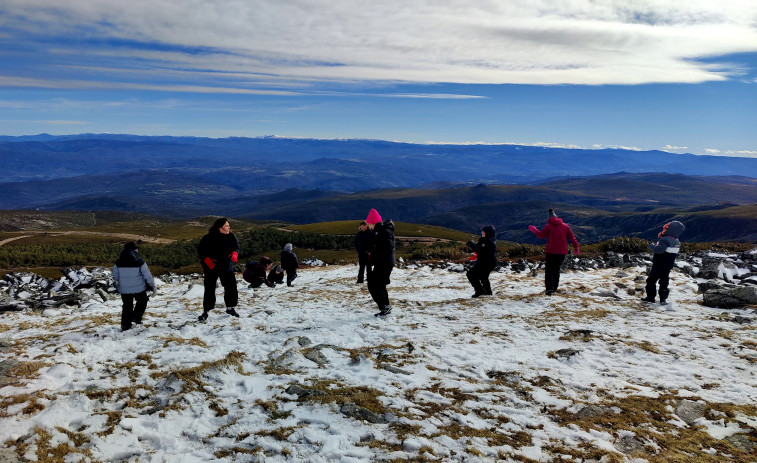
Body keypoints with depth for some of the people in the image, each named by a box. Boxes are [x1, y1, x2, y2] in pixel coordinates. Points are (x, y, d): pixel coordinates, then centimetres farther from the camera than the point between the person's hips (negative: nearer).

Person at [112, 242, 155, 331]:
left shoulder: (118, 262, -4)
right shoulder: (139, 262, -15)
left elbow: (115, 276, 6)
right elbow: (147, 276, -11)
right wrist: (153, 286, 2)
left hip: (124, 289, 3)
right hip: (138, 288, -3)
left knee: (127, 306, 16)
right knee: (142, 301, 23)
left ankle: (125, 325, 18)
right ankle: (136, 318, 14)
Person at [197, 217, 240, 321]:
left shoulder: (231, 236, -1)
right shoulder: (208, 238, -13)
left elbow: (236, 246, 12)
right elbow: (200, 250, -6)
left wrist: (235, 254, -10)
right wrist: (207, 260, -20)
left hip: (226, 267, 3)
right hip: (211, 267, -3)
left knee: (231, 285, 0)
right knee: (209, 289, 2)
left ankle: (230, 307, 18)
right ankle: (205, 312, 12)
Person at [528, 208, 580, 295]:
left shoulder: (548, 226, -4)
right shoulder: (565, 226, 8)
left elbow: (541, 235, 0)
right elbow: (572, 237, 6)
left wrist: (533, 229, 14)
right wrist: (576, 247, 11)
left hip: (551, 252, -4)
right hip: (562, 252, 4)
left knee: (549, 270, 0)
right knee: (556, 269, 17)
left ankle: (549, 288, -17)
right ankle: (554, 288, 18)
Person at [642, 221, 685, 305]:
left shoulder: (664, 240, -23)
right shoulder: (677, 242, 6)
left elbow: (659, 250, -35)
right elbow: (676, 254, 15)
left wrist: (652, 245, -21)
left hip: (659, 266, -7)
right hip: (669, 266, 7)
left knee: (651, 280, 4)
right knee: (664, 282, 15)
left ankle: (650, 297, 5)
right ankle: (663, 298, 17)